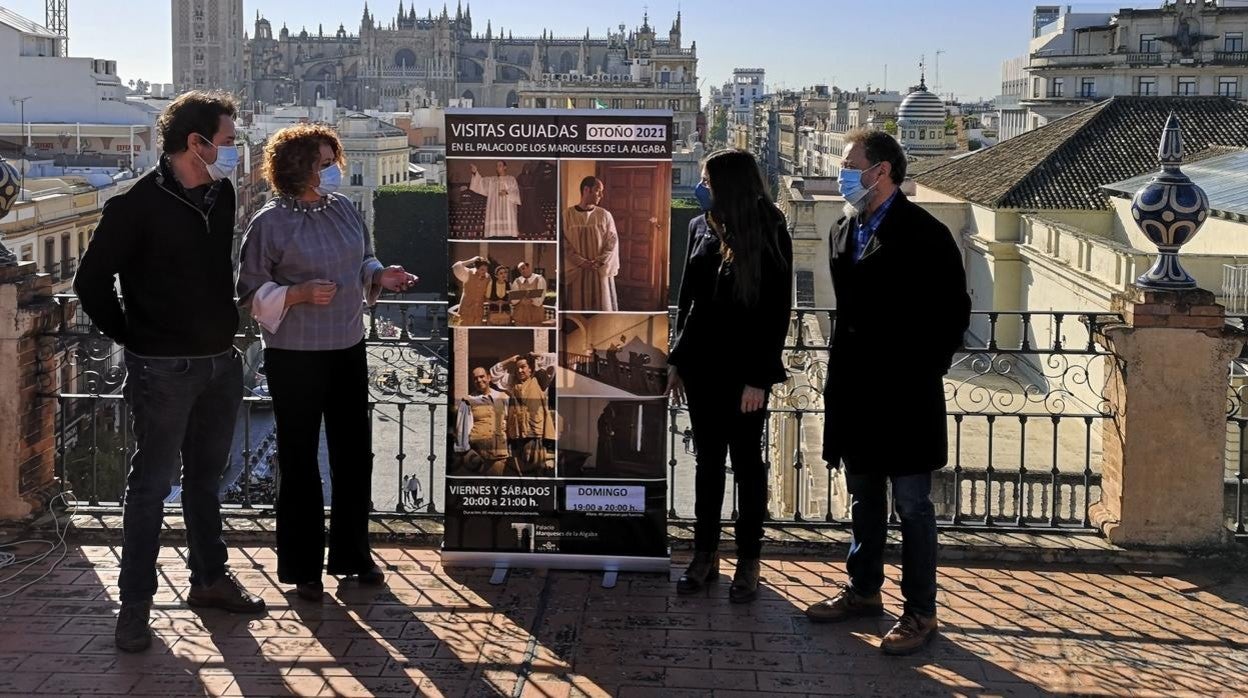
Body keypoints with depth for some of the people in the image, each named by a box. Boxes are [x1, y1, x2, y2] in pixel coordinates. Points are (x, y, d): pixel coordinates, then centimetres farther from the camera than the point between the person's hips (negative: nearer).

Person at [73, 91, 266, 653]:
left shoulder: (222, 195, 5)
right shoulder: (137, 204, -15)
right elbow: (91, 281, -9)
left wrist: (225, 328, 14)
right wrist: (131, 337, -4)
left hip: (220, 363, 6)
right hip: (163, 370, -6)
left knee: (206, 477, 18)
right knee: (151, 484, 2)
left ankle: (210, 579, 31)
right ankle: (135, 602, 12)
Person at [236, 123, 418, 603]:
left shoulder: (344, 208, 5)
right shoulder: (270, 222, -12)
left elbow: (362, 263, 17)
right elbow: (251, 294, -9)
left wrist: (380, 276, -3)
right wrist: (299, 294, -23)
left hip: (348, 349, 6)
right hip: (296, 357, -6)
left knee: (354, 453, 12)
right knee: (300, 460, 5)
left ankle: (351, 554, 29)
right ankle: (301, 567, 18)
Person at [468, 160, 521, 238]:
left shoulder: (511, 179, 14)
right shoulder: (491, 180, 21)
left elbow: (515, 192, 3)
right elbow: (481, 181, 9)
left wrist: (507, 192, -16)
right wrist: (475, 173, -8)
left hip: (508, 208, -2)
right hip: (495, 208, 2)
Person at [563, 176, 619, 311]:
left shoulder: (605, 215, 1)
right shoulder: (568, 215, -2)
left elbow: (613, 241, 0)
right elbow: (564, 245, -5)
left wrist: (599, 262, -13)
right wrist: (582, 262, -15)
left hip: (601, 271, 1)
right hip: (577, 272, -1)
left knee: (603, 307, 3)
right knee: (578, 307, 3)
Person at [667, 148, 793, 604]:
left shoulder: (769, 235, -11)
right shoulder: (701, 228, 5)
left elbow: (777, 311, -12)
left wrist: (758, 378, -15)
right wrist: (677, 361, 10)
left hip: (744, 368, -5)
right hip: (702, 364, 5)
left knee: (746, 463, 7)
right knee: (707, 460, 12)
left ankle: (749, 561, 18)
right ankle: (705, 555, 23)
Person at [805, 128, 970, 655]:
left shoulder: (925, 235, -11)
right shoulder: (845, 232, 11)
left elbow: (953, 314, -10)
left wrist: (923, 373, -10)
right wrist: (842, 372, 11)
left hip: (905, 395, -7)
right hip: (856, 392, 7)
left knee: (912, 505, 2)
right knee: (864, 499, 18)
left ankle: (919, 613, 11)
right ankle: (863, 591, 32)